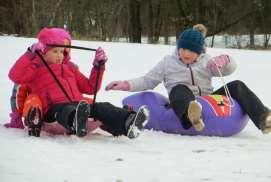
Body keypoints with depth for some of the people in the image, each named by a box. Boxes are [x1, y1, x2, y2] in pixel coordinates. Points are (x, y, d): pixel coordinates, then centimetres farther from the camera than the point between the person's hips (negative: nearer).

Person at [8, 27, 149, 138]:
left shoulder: (69, 67, 34)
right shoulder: (37, 67, 17)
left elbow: (89, 88, 35)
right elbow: (15, 76, -2)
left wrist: (98, 66, 25)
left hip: (78, 104, 5)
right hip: (54, 108, -5)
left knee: (102, 107, -25)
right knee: (67, 111, -43)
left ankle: (127, 122, -56)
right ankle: (77, 122, -81)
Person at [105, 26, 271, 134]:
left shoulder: (206, 62, 20)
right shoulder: (168, 62, 18)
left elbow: (230, 68, 8)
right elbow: (148, 81, 16)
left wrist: (224, 61, -16)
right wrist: (127, 85, 1)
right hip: (184, 101, -3)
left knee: (237, 86, -16)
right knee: (179, 89, -38)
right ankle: (191, 115, -73)